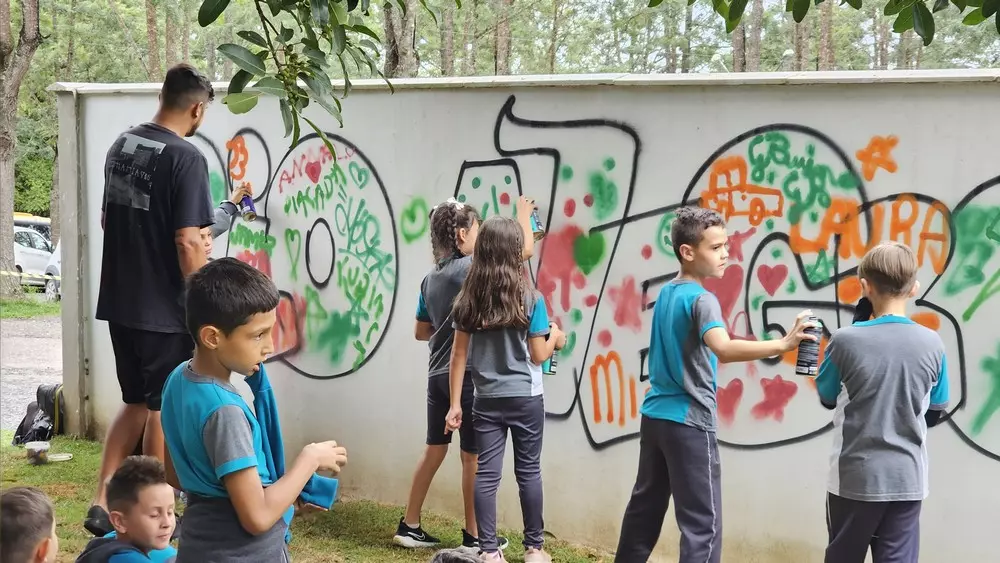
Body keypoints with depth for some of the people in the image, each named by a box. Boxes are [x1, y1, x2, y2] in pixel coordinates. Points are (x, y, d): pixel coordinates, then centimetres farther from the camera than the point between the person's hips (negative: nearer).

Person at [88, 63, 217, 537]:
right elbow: (187, 241, -21)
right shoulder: (185, 157, -17)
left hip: (119, 302, 7)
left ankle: (102, 504, 14)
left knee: (135, 403, 19)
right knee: (162, 410, 7)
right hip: (163, 309, -7)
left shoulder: (121, 145, 7)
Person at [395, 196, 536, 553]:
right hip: (467, 375, -7)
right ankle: (473, 537, 11)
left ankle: (409, 526, 19)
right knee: (473, 456, 3)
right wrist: (523, 214, 3)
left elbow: (421, 332, 17)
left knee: (434, 450, 15)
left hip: (438, 375, 7)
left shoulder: (430, 278, 9)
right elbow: (525, 250, -13)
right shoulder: (471, 267, -14)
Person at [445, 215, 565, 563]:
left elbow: (459, 355, 0)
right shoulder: (529, 298, -9)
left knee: (487, 474, 4)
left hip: (487, 400, 2)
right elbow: (538, 355, -6)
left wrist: (455, 404, 3)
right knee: (528, 471, 9)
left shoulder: (468, 298, -1)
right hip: (526, 399, -2)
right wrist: (555, 337, 15)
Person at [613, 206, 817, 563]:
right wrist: (783, 344, -40)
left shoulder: (666, 293, 11)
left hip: (655, 414, 9)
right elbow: (723, 349, -35)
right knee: (703, 523, -5)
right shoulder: (701, 299, -16)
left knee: (645, 506, 20)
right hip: (689, 421, -9)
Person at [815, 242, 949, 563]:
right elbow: (935, 412, 6)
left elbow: (827, 398, 3)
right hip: (908, 478, 2)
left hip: (855, 476, -2)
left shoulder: (846, 340, -13)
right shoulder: (932, 343, -5)